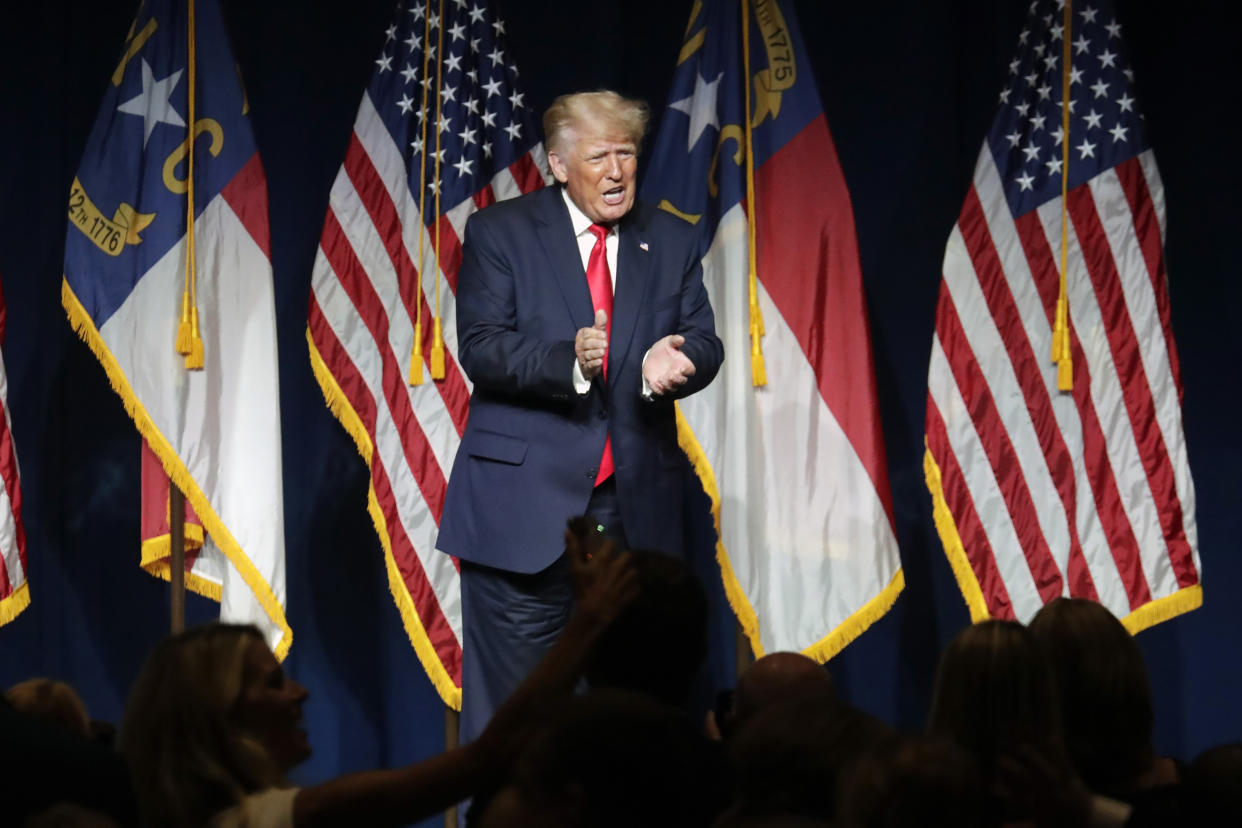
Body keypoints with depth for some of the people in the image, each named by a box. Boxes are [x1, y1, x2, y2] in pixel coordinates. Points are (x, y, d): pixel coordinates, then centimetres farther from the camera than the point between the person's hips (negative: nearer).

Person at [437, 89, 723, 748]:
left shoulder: (672, 242, 13)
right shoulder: (500, 232, 1)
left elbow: (704, 343, 7)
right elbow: (479, 348, -8)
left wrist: (673, 363, -18)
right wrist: (568, 361, -25)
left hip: (634, 508, 3)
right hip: (525, 504, -3)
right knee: (508, 696, -2)